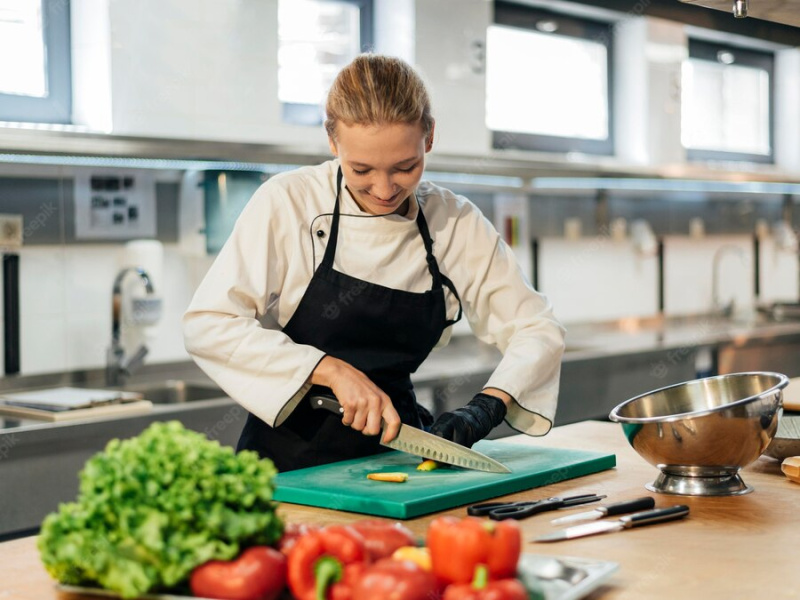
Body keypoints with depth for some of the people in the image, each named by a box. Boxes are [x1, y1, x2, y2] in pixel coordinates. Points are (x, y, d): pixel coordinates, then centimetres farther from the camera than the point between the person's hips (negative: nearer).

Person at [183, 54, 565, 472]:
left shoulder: (455, 224, 0)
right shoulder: (289, 202, -8)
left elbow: (538, 330, 6)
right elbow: (205, 326, -12)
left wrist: (485, 408, -12)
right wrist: (331, 370, -20)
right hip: (290, 459, -3)